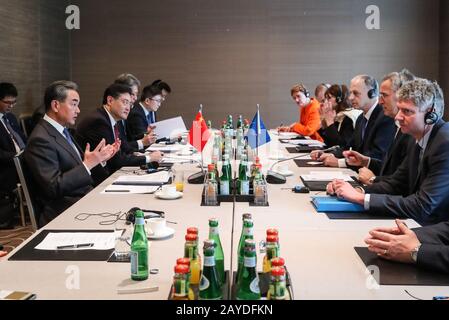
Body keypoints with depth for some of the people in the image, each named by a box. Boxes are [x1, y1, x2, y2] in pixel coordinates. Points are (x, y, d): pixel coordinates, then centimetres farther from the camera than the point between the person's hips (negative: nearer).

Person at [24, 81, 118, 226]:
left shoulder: (61, 131, 13)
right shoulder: (41, 140, -16)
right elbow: (53, 187, -21)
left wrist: (100, 158, 4)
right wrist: (88, 165, -23)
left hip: (84, 197, 9)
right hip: (64, 213, -9)